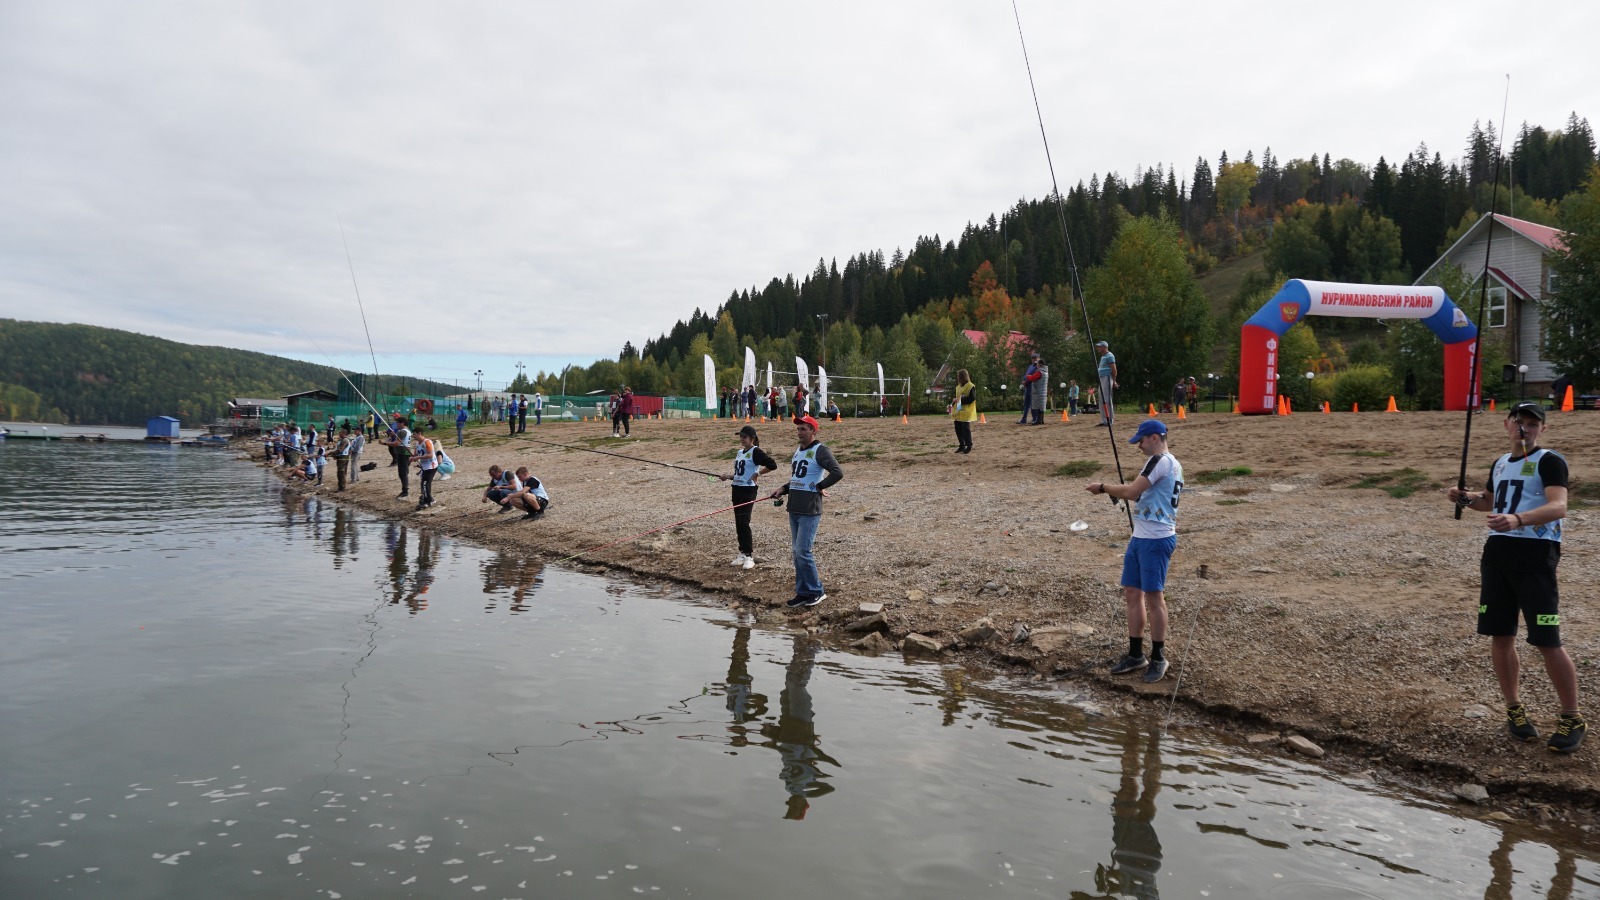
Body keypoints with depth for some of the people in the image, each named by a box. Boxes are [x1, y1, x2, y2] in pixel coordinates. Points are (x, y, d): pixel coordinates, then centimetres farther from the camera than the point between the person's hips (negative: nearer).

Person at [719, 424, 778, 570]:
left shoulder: (755, 452, -11)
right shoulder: (739, 452, 15)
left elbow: (772, 465, -20)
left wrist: (757, 473, -15)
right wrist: (727, 477, 8)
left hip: (748, 490, -8)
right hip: (737, 489, 8)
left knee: (744, 522, -11)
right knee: (738, 523, 10)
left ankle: (749, 556, -5)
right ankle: (742, 553, 18)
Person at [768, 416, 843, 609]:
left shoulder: (820, 450, -10)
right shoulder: (797, 451, 16)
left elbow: (838, 472, -22)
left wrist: (818, 486, -15)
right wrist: (784, 489, 10)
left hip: (809, 510, -9)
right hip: (793, 508, 9)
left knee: (803, 551, -10)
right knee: (796, 552, 10)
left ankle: (816, 591, 4)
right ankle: (803, 593, 18)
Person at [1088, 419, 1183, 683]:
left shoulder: (1161, 460, -15)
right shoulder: (1171, 464, 18)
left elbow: (1130, 492, -20)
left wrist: (1103, 487, -6)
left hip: (1156, 540, -10)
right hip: (1140, 538, 10)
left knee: (1153, 597, -1)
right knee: (1132, 593, 11)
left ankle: (1158, 658, 11)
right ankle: (1136, 655, 20)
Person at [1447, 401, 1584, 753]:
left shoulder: (1550, 461, -8)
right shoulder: (1500, 463, 15)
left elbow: (1558, 506, -25)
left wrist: (1518, 519, -43)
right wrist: (1465, 497, 9)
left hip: (1535, 555, -7)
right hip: (1497, 552, 7)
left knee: (1547, 642, -7)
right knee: (1500, 635, 10)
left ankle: (1573, 719, 9)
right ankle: (1514, 708, 24)